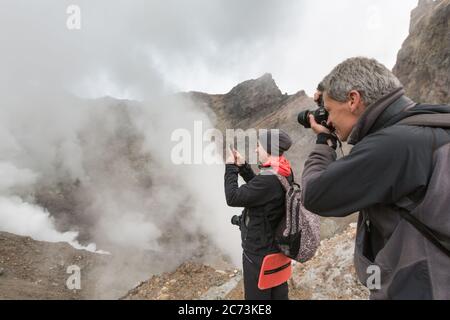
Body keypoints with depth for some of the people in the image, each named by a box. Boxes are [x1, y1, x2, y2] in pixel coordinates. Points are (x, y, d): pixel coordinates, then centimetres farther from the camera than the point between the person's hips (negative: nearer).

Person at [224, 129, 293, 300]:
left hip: (260, 250, -8)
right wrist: (243, 166, 3)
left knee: (257, 294, 13)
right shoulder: (284, 172, -3)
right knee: (279, 292, 24)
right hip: (279, 245, 9)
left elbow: (233, 198, -24)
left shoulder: (268, 179, -31)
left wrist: (230, 167, -13)